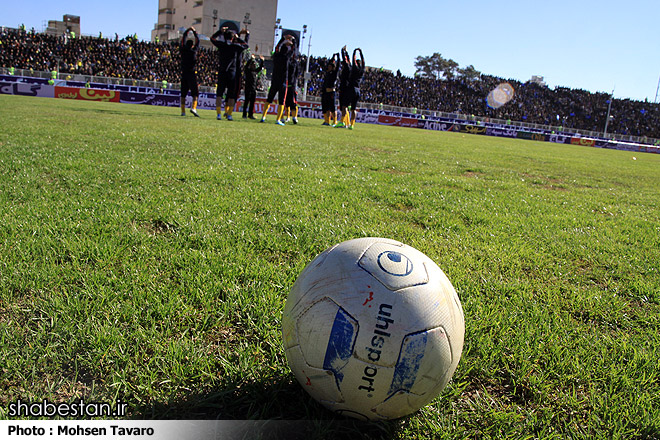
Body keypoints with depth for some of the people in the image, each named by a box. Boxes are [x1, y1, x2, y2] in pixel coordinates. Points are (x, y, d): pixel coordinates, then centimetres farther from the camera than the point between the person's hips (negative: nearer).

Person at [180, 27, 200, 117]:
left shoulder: (183, 50, 7)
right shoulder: (194, 50, -2)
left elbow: (183, 40, 23)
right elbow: (198, 41, 14)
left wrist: (188, 30, 34)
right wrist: (195, 32, 27)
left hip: (184, 73, 4)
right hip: (192, 73, -4)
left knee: (183, 93, 6)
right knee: (195, 92, -2)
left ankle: (183, 111, 3)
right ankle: (193, 107, -22)